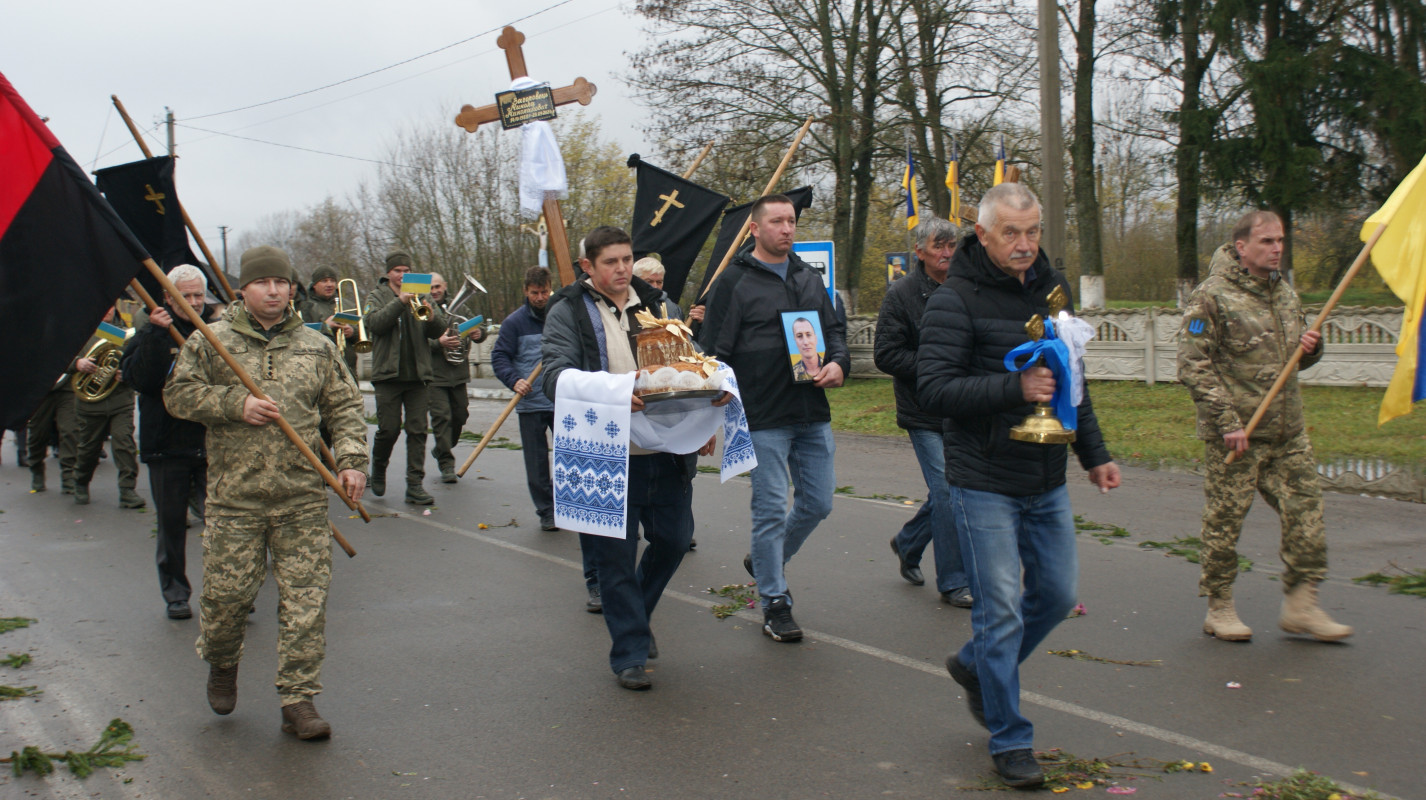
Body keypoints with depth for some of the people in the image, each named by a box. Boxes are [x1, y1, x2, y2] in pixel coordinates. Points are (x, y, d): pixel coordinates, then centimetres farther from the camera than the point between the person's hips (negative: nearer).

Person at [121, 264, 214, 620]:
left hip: (212, 443, 0)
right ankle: (175, 593, 21)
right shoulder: (150, 334, 3)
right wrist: (156, 336, -22)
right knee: (172, 523, 9)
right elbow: (141, 379, -14)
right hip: (167, 442, 0)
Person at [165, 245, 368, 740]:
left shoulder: (316, 347, 11)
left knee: (305, 601, -2)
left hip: (304, 499, 1)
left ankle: (299, 700, 7)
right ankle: (222, 664, 37)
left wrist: (351, 459, -2)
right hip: (235, 497, -1)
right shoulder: (211, 341, 5)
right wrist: (236, 404, -11)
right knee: (227, 592, 5)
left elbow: (344, 407, 12)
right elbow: (178, 394, 2)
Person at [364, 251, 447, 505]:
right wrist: (400, 302, -21)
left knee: (418, 430, -1)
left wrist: (431, 316, -18)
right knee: (389, 429, -3)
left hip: (417, 374, 2)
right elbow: (374, 323, -12)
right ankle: (378, 467, 25)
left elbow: (439, 331, 3)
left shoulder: (419, 296, 13)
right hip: (388, 374, -2)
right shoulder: (377, 297, 8)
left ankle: (415, 485, 1)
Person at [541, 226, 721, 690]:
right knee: (616, 553, 1)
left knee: (674, 537, 12)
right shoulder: (568, 312, -1)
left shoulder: (655, 305, 15)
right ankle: (629, 653, 15)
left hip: (666, 449, 5)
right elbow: (556, 374, -15)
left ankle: (636, 614, 38)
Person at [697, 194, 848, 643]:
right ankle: (775, 603, 12)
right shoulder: (734, 281, -4)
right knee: (771, 509, -1)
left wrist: (839, 363, -2)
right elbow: (715, 352, -6)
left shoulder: (809, 278, 15)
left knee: (818, 503, 10)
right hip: (764, 419, -6)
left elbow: (833, 329, 21)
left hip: (813, 415, 6)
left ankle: (765, 560, 35)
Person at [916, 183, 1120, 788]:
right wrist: (1014, 387, -28)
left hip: (1047, 483, 7)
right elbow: (933, 390, -20)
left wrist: (1093, 453, 20)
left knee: (1058, 593, 13)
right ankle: (1010, 739, 12)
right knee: (1001, 609, -2)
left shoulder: (1052, 288, 11)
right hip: (983, 483, -7)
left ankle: (976, 665, 37)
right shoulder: (954, 300, -11)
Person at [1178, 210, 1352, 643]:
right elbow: (1192, 366, -14)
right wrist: (1227, 421, -18)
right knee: (1225, 518, 2)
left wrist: (1311, 347, 1)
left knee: (1305, 510, 4)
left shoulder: (1285, 293, 15)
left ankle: (1300, 606, 15)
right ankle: (1219, 608, 15)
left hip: (1288, 431, 7)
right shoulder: (1212, 296, -8)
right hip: (1235, 434, -7)